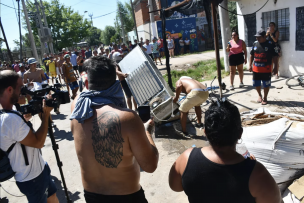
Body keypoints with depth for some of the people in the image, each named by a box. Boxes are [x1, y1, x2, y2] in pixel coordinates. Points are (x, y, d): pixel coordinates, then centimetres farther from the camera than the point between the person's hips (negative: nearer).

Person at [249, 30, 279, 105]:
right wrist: (250, 65, 12)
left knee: (266, 85, 6)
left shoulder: (271, 44, -8)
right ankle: (260, 95, 37)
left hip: (266, 70, -4)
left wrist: (276, 67, -9)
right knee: (256, 84, 13)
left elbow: (275, 56, -7)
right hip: (256, 69, 4)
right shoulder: (255, 44, 5)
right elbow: (252, 55, 13)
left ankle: (265, 98, 24)